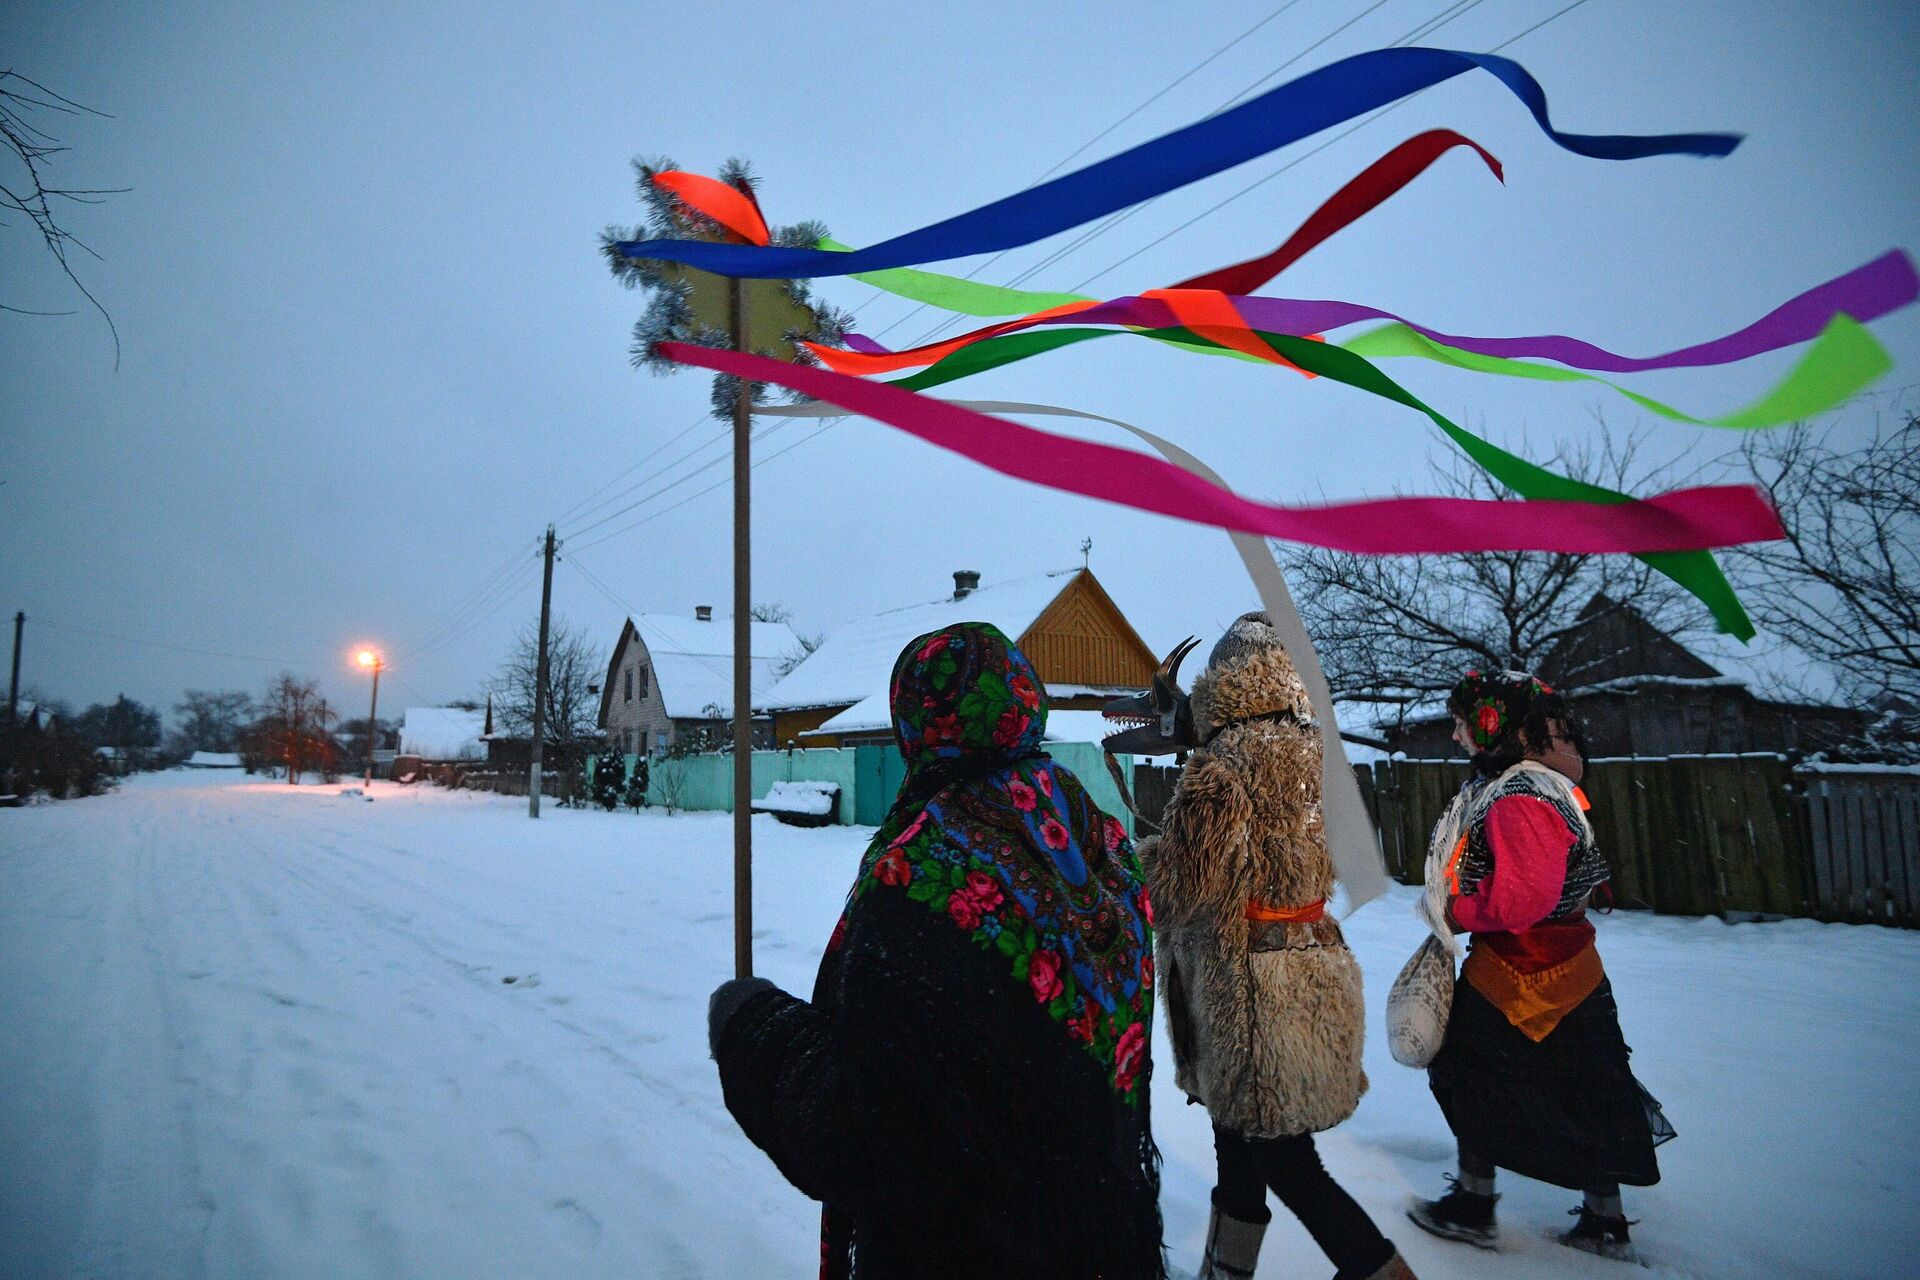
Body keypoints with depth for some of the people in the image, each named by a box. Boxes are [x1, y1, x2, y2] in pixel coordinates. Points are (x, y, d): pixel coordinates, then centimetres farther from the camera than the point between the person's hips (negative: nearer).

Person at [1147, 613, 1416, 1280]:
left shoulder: (1225, 762, -19)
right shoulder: (1311, 750, 5)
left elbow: (1184, 885, -19)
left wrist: (1140, 854, 0)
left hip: (1251, 982, -8)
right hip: (1312, 961, 8)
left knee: (1281, 1159, 4)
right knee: (1239, 1136, 21)